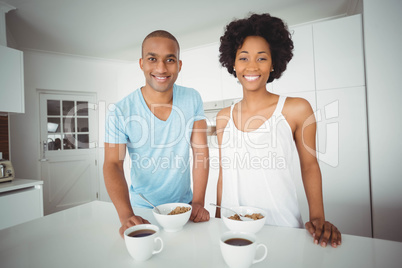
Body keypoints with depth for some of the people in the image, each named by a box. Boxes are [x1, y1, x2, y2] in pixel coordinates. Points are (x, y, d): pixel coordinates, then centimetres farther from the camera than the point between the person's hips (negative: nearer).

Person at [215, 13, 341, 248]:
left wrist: (317, 218, -6)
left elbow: (309, 165, 2)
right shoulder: (224, 117, -1)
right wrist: (217, 220, 8)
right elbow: (223, 173, 5)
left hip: (281, 229, -2)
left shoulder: (297, 110, -8)